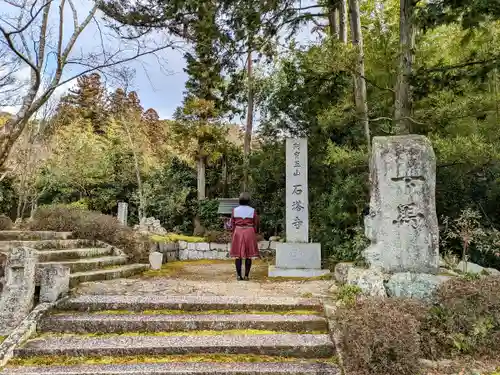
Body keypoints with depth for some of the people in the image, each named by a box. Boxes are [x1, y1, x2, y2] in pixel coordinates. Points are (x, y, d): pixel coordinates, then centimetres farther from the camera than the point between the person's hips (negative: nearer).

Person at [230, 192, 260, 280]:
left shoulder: (235, 210, -1)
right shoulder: (252, 211, -4)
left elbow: (232, 224, 3)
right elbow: (256, 225, 1)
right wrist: (254, 233, 16)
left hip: (238, 233, 1)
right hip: (249, 233, -1)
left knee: (238, 255, 6)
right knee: (248, 255, 5)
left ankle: (239, 275, 6)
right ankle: (246, 275, 6)